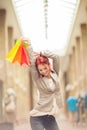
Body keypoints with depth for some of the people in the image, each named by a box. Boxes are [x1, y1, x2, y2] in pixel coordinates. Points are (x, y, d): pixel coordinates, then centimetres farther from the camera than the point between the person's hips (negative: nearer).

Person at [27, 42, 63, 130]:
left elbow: (55, 57, -7)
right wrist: (29, 46, -19)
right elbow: (32, 64, -18)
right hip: (37, 116, -5)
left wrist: (41, 53, -6)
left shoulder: (55, 74, 5)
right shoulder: (38, 79, -5)